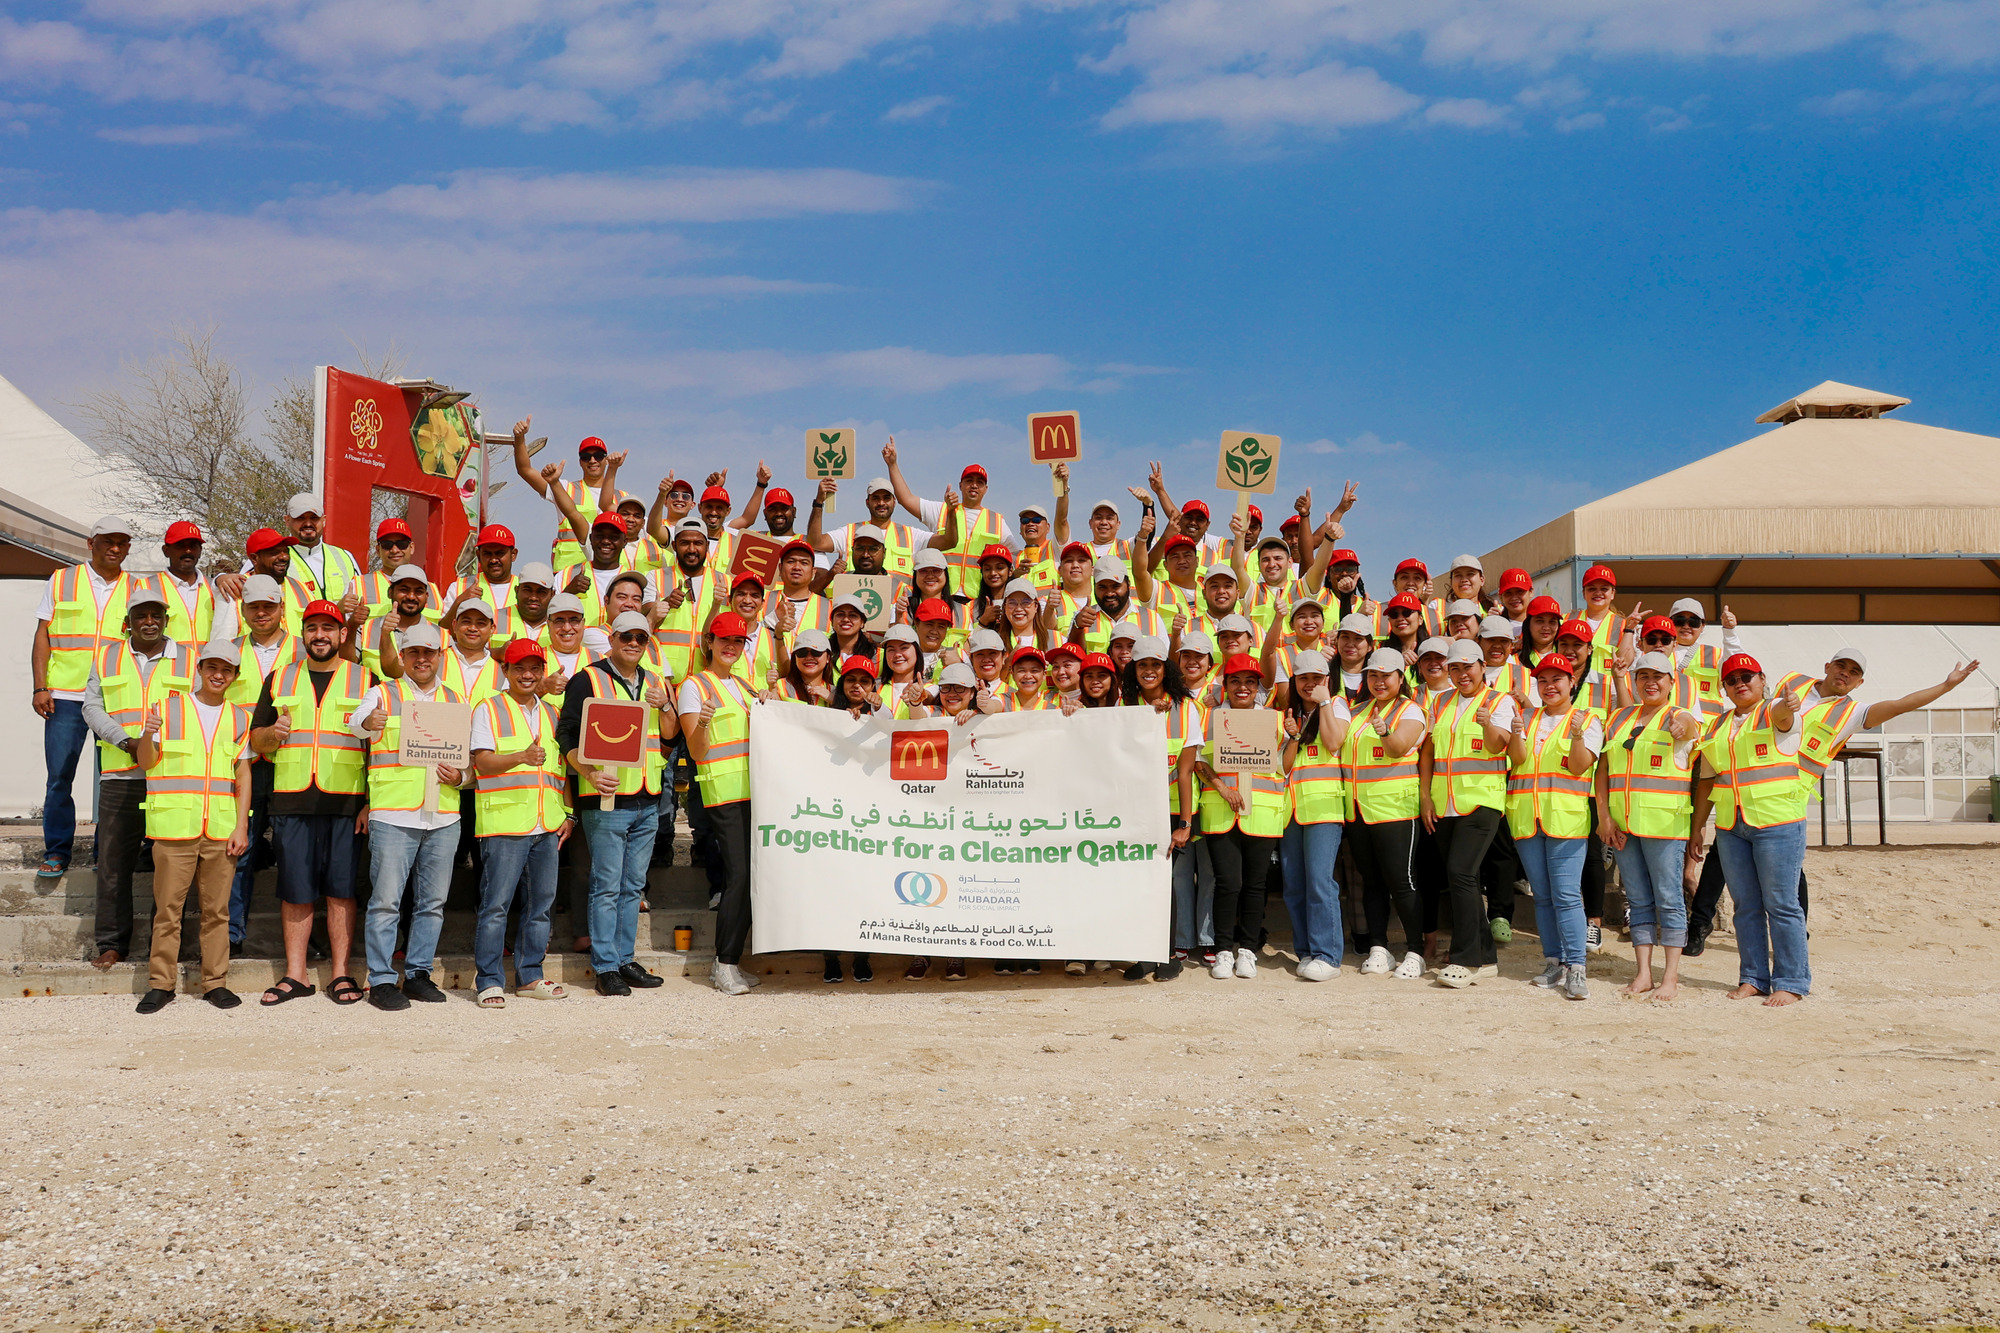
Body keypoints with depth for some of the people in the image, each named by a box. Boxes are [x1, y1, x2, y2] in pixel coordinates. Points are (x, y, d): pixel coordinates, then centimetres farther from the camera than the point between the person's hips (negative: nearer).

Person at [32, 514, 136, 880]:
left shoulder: (136, 590, 10)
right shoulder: (61, 581, 9)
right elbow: (42, 637, 8)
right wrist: (40, 688, -1)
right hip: (65, 696, 0)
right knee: (59, 777, -1)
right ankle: (57, 852, 11)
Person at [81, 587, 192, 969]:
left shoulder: (189, 660, 9)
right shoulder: (107, 657, 14)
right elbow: (92, 705, 7)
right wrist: (126, 742, -8)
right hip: (120, 778, 1)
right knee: (113, 862, 2)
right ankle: (112, 943, 12)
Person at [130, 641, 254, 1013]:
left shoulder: (239, 718, 11)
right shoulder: (168, 707, 6)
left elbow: (244, 776, 8)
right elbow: (146, 762, 3)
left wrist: (241, 827, 1)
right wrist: (148, 734, -19)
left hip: (221, 829, 2)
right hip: (174, 826, -2)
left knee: (217, 908, 4)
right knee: (168, 907, 0)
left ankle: (216, 982, 12)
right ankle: (160, 983, 9)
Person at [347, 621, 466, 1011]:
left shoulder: (455, 701, 17)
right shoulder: (383, 694, 7)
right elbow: (357, 722, -15)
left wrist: (460, 777, -4)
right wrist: (368, 723, -38)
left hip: (443, 817, 4)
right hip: (393, 815, -4)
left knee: (432, 902, 8)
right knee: (386, 900, -5)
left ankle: (418, 974, 18)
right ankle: (381, 980, 2)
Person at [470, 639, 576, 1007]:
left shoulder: (552, 714, 19)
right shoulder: (489, 710, 3)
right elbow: (482, 761, -8)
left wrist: (568, 813, 12)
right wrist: (522, 756, -25)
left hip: (547, 825, 5)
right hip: (504, 823, -5)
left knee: (540, 904, 8)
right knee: (496, 904, -5)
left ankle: (529, 976, 18)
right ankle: (489, 981, 2)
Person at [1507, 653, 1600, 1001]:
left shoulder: (1588, 720, 5)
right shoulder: (1528, 718, 15)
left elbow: (1579, 766, -7)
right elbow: (1518, 757, 0)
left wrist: (1577, 736, -24)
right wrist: (1517, 733, -19)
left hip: (1566, 816, -4)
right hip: (1526, 816, 4)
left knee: (1567, 895, -11)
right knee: (1543, 896, 9)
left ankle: (1575, 969, -10)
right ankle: (1553, 963, 16)